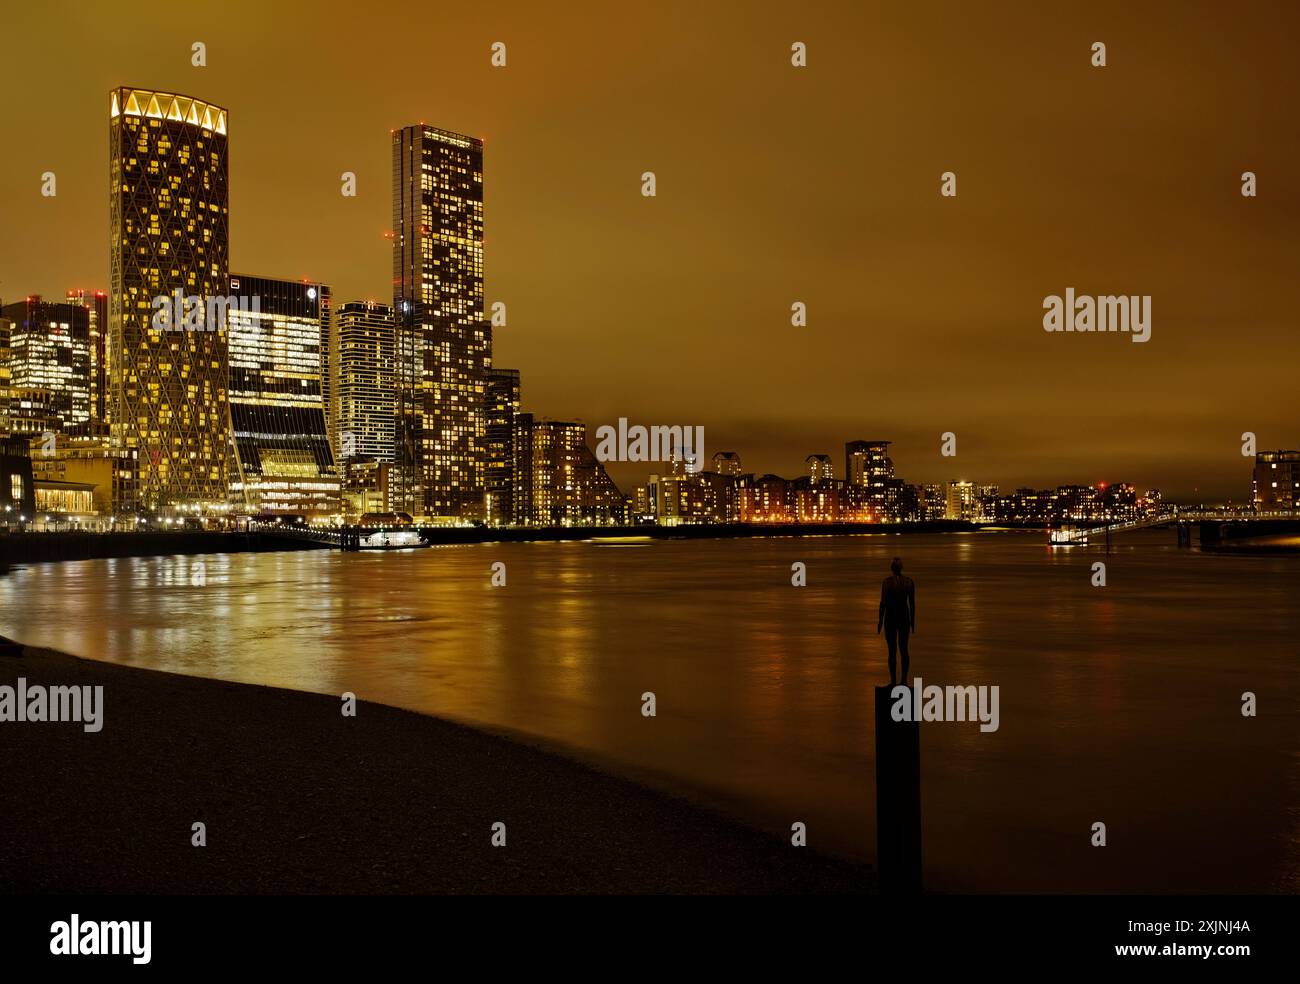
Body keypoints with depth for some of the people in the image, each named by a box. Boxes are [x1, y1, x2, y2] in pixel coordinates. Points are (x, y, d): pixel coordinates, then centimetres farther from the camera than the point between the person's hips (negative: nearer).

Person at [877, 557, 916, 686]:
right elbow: (912, 603, 1)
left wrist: (880, 621, -3)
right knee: (904, 649, 11)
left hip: (890, 618, -3)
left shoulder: (887, 581, -11)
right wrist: (913, 621, 11)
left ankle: (893, 681, 4)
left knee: (892, 651, 3)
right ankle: (904, 680, 11)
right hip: (904, 617, 3)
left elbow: (883, 603, -11)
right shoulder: (909, 582, -2)